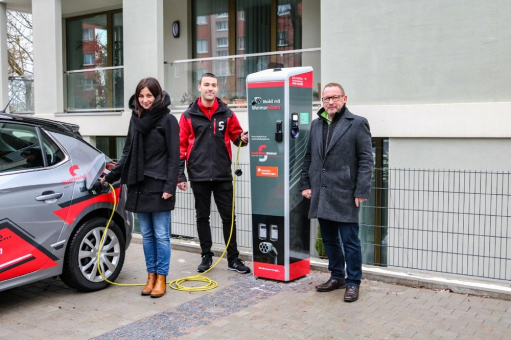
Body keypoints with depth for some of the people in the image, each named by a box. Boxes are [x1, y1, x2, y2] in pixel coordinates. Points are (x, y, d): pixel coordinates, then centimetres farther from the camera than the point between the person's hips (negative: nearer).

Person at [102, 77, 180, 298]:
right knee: (146, 234, 11)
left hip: (158, 186, -5)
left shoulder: (167, 120, -5)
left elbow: (173, 156, -9)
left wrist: (170, 186, -16)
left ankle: (161, 278, 12)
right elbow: (128, 153, 18)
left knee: (161, 234, 1)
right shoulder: (136, 119, 12)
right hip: (139, 185, 6)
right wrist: (111, 176, 15)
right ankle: (151, 276, 21)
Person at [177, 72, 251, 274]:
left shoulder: (226, 114, 4)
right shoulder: (189, 116, 2)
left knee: (228, 217, 4)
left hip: (222, 176, 0)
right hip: (198, 176, 0)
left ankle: (233, 258, 15)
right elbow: (181, 146, 1)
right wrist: (180, 174, -4)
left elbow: (236, 136, 12)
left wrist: (243, 138, -13)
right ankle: (206, 256, 24)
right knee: (202, 217, 11)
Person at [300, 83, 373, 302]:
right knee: (329, 239, 14)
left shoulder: (357, 123, -3)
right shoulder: (316, 125, 13)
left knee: (350, 240, 1)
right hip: (321, 194, 6)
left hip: (345, 194, -5)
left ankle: (353, 283, 14)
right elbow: (309, 158, 17)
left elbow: (366, 159, -7)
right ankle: (337, 276, 29)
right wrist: (305, 184, 9)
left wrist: (361, 191, -12)